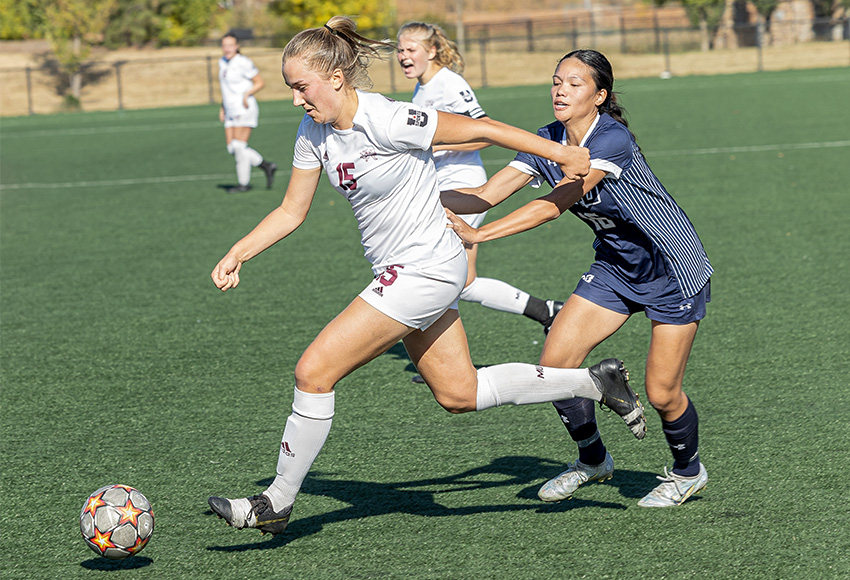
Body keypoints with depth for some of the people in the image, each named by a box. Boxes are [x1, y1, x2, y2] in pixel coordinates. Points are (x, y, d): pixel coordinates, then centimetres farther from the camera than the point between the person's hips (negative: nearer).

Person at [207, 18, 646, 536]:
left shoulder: (387, 122, -23)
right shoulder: (314, 133, 2)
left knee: (314, 372, -12)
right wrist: (238, 254, -3)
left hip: (425, 269, -9)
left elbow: (481, 129, -15)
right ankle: (594, 382, 25)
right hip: (399, 272, 9)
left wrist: (564, 156, -7)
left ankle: (278, 502, 1)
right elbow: (291, 212, 11)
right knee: (459, 393, 16)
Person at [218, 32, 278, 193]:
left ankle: (244, 183, 1)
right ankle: (267, 166, 17)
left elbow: (260, 82, -10)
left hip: (245, 110, -8)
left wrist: (247, 93, -24)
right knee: (232, 148, 4)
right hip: (231, 112, 9)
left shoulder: (243, 63, -13)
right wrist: (222, 107, 18)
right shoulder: (223, 62, 11)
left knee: (239, 146, -10)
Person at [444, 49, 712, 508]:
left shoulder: (612, 139, -29)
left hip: (674, 271, -7)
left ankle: (688, 472, 27)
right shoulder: (548, 142, -6)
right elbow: (485, 196, -10)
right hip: (615, 267, 7)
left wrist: (478, 235, -43)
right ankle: (592, 460, 18)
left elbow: (552, 206, -37)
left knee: (662, 393, -4)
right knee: (554, 363, -6)